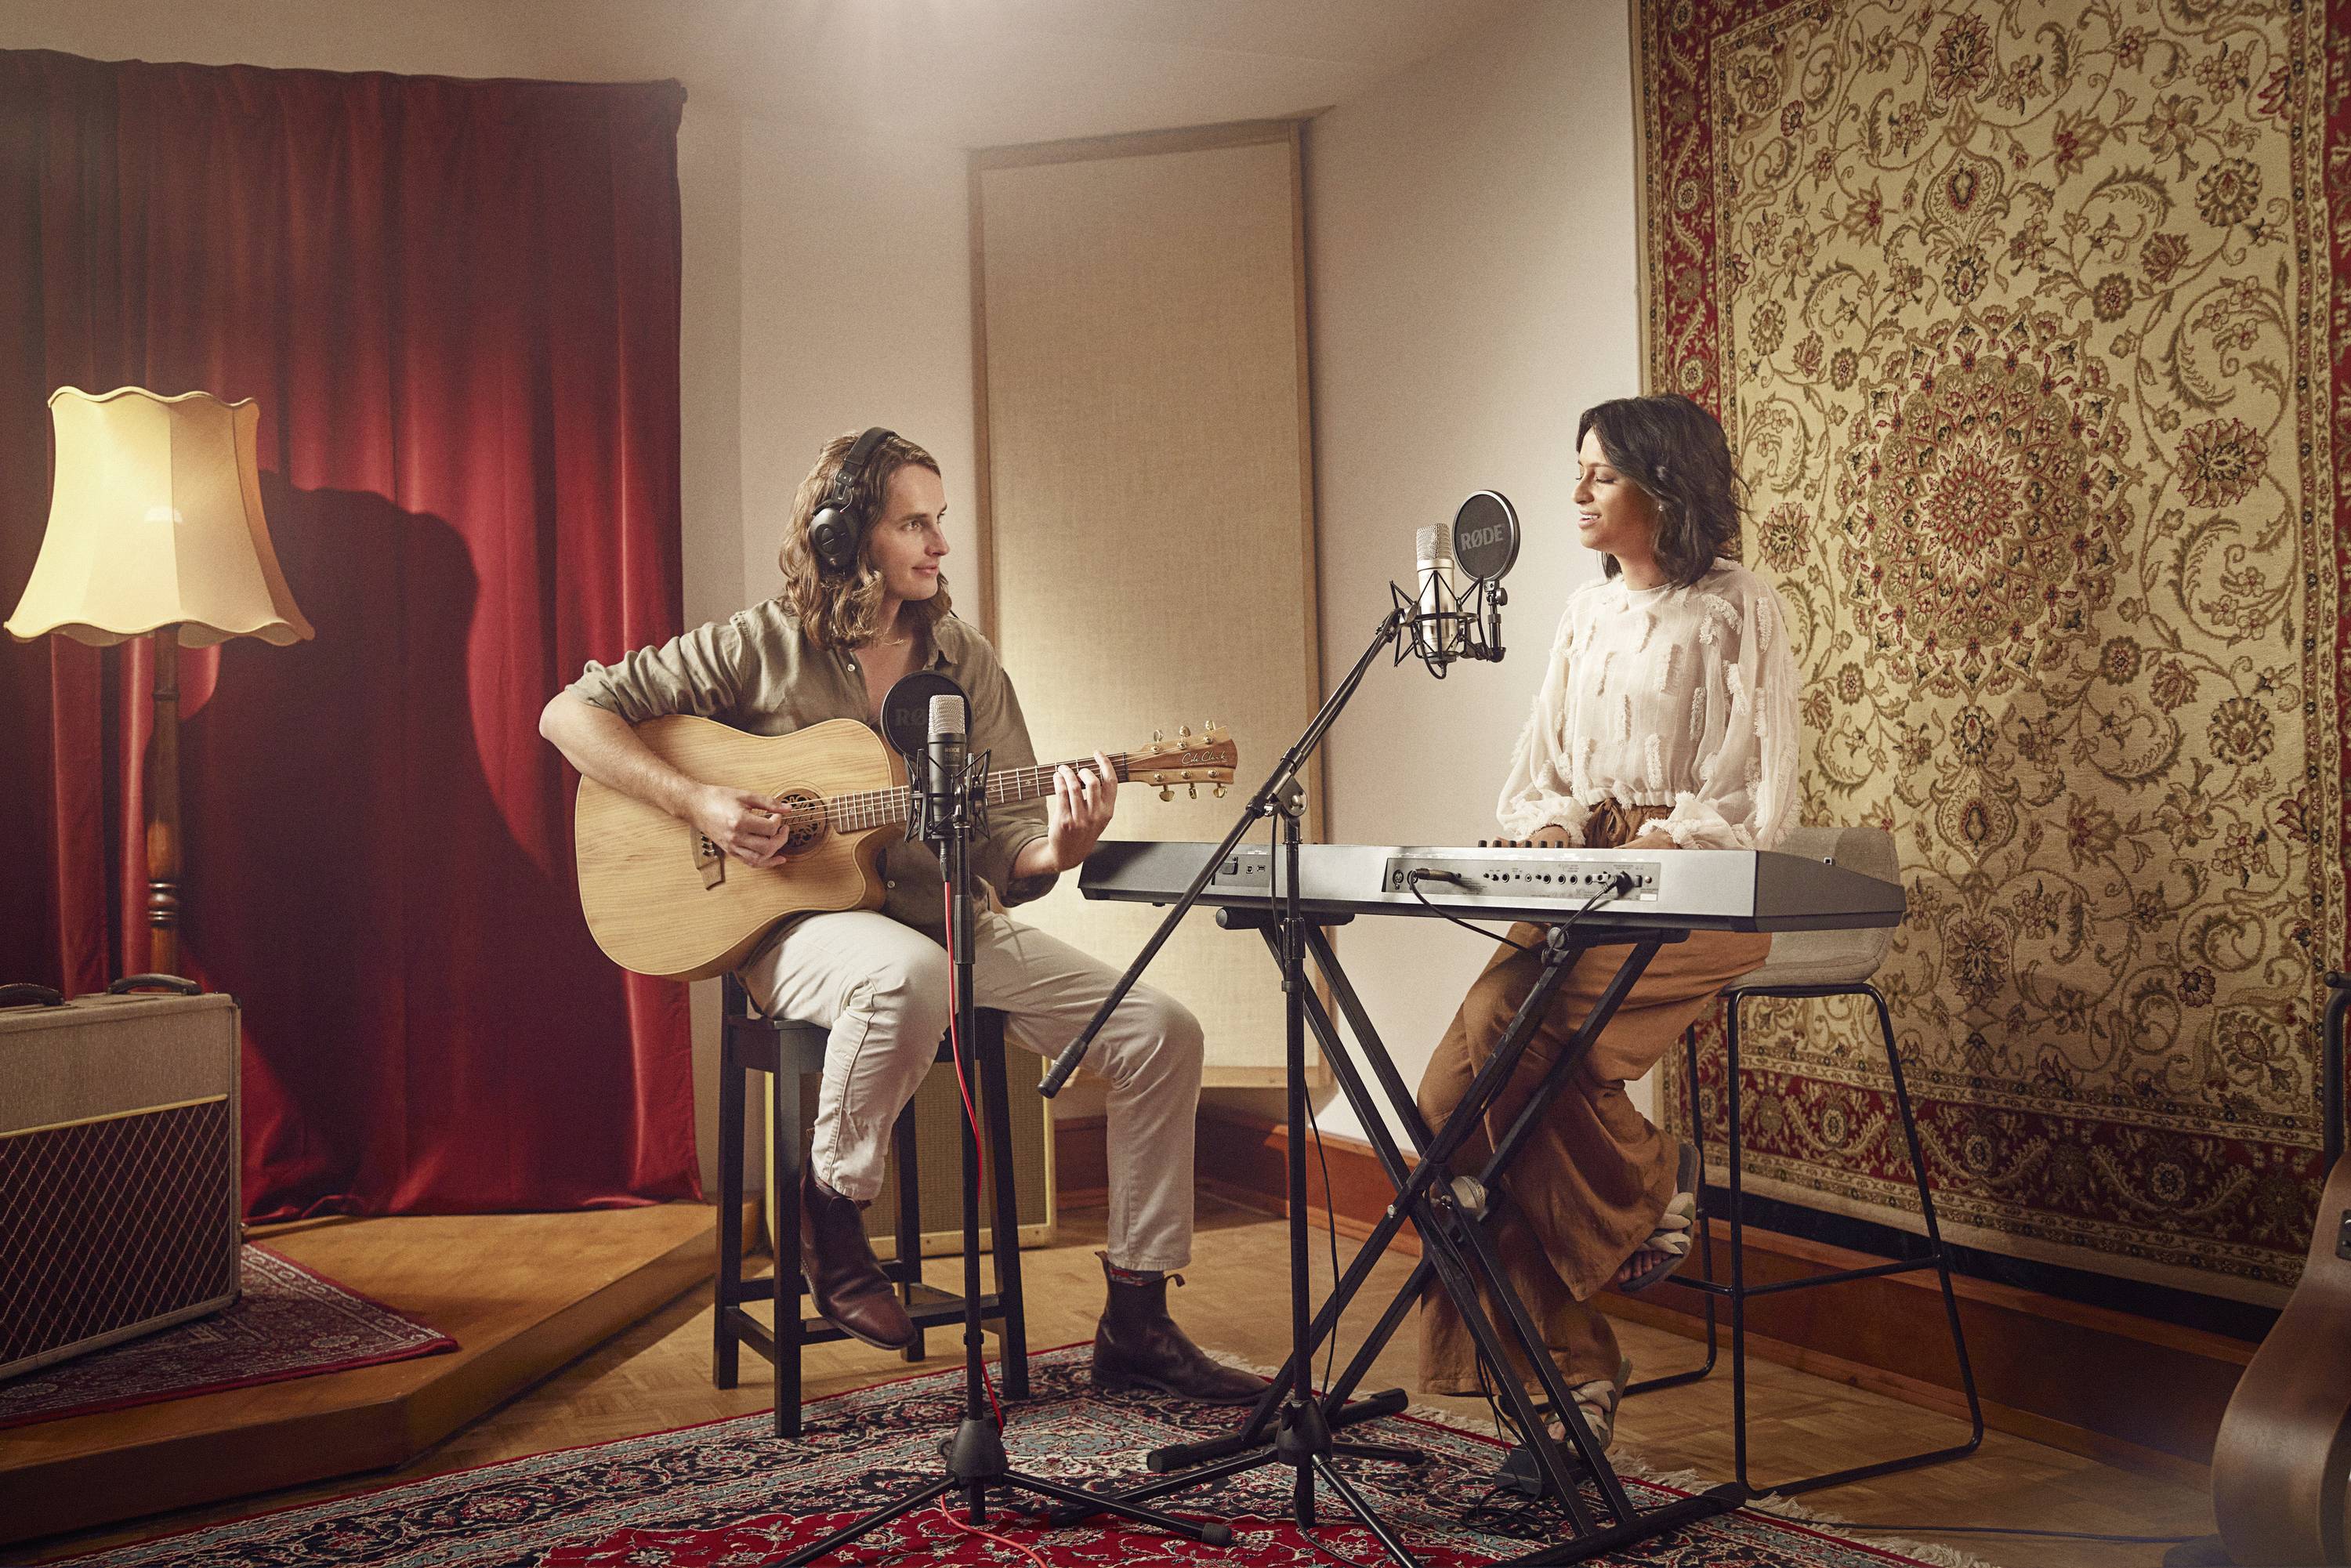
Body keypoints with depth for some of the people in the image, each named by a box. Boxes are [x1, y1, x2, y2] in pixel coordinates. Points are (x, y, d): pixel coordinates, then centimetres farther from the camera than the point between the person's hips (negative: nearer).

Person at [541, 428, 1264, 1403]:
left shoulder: (963, 663, 9)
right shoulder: (762, 647, -2)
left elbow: (1007, 850, 5)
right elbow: (571, 713, -2)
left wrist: (1056, 849, -20)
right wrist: (696, 802, -16)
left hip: (951, 921, 5)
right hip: (803, 925, -5)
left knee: (1162, 1032, -11)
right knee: (912, 974, -42)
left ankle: (1135, 1328, -1)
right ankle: (828, 1215, -13)